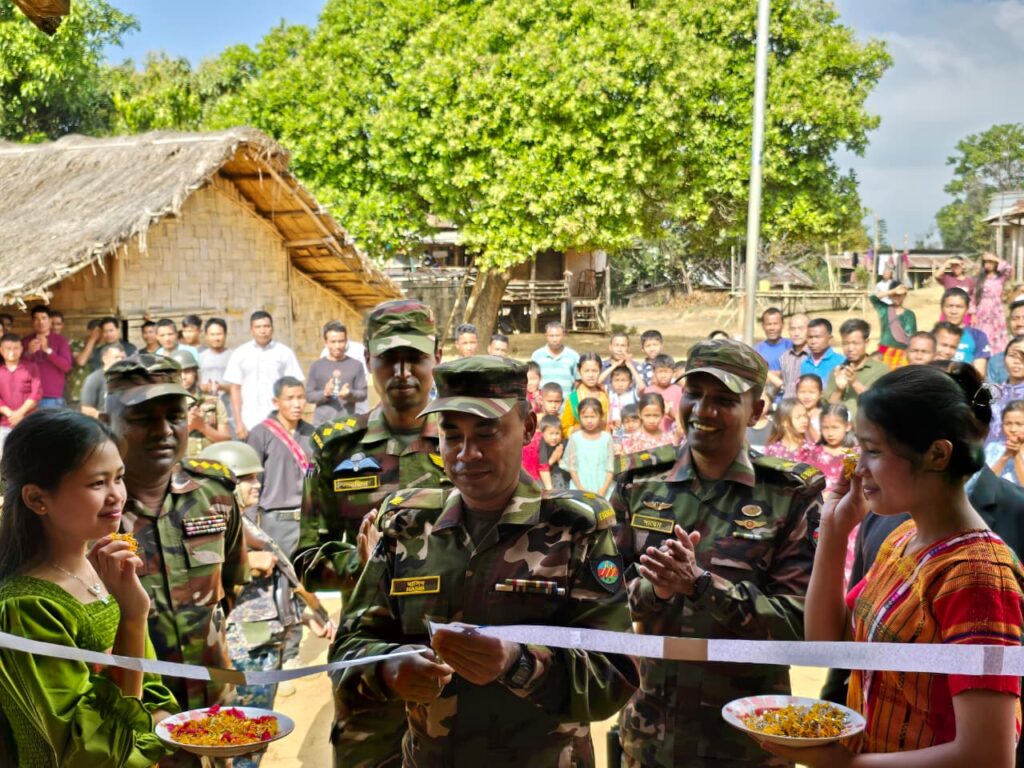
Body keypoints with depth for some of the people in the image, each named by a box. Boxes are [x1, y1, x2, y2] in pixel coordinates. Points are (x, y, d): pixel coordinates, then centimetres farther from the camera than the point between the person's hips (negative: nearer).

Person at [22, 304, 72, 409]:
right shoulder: (25, 341, 11)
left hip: (53, 397, -2)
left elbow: (67, 366, -5)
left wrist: (47, 350, -16)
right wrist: (29, 353, -10)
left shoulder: (60, 340, 4)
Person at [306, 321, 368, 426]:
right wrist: (324, 394, -14)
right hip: (322, 423, 0)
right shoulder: (316, 366, 7)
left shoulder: (356, 365, 6)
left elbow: (363, 393, 5)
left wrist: (349, 394, -16)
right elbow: (309, 395, 6)